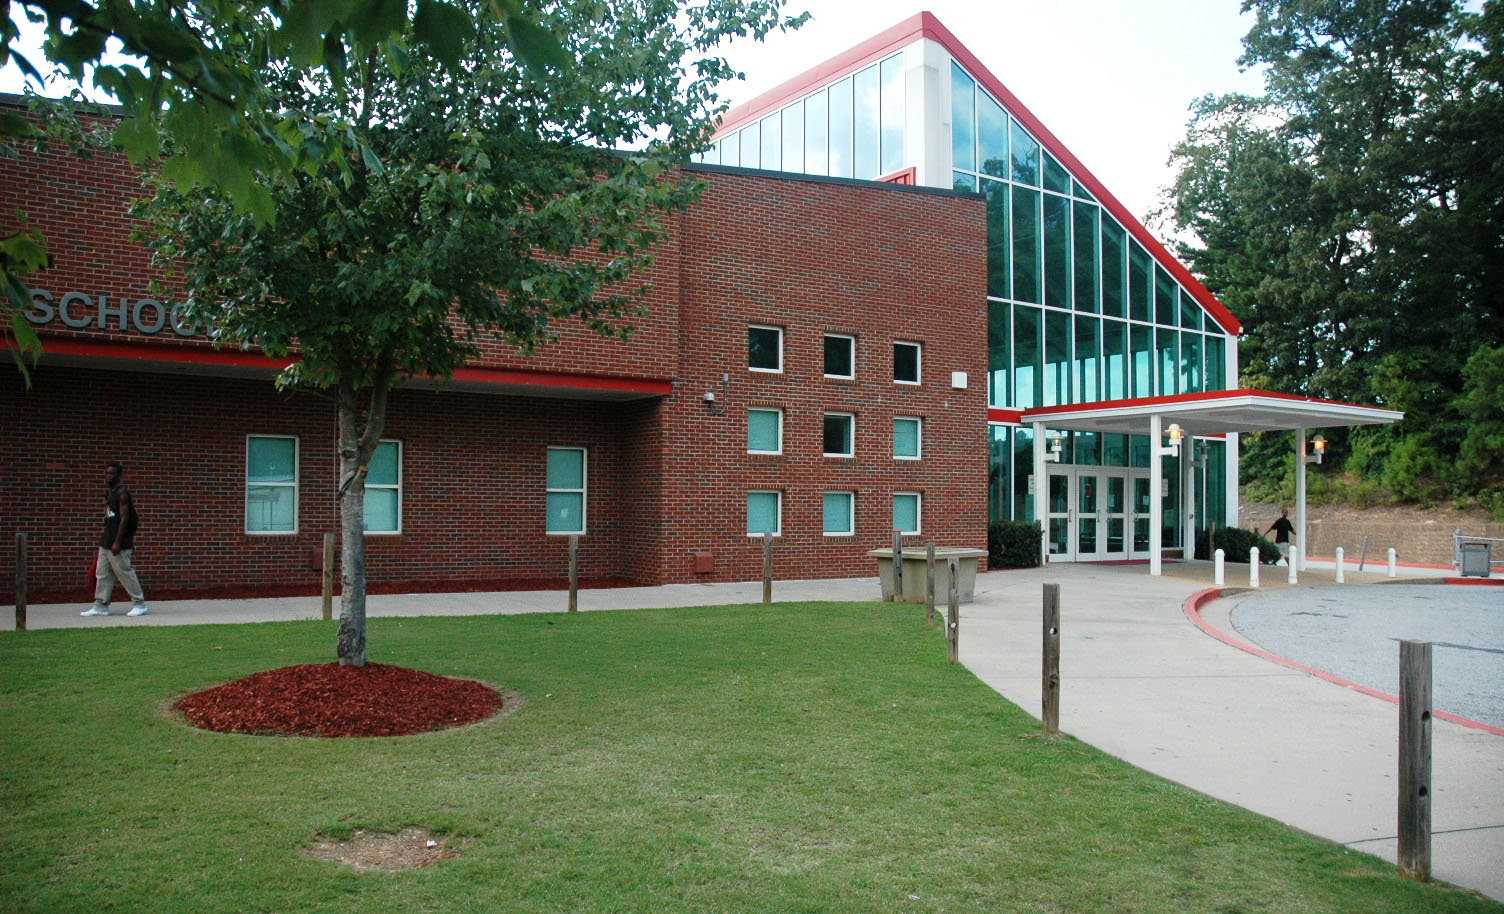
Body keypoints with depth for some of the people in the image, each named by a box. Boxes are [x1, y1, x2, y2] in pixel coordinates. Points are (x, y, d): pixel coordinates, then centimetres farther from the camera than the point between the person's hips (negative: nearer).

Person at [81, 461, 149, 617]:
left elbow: (124, 518, -18)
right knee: (102, 574, 8)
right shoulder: (109, 492, 16)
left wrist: (117, 542, -21)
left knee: (125, 572, -5)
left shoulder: (122, 493, -12)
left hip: (119, 543, -9)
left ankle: (139, 604, 2)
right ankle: (101, 606, 12)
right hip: (106, 542, 9)